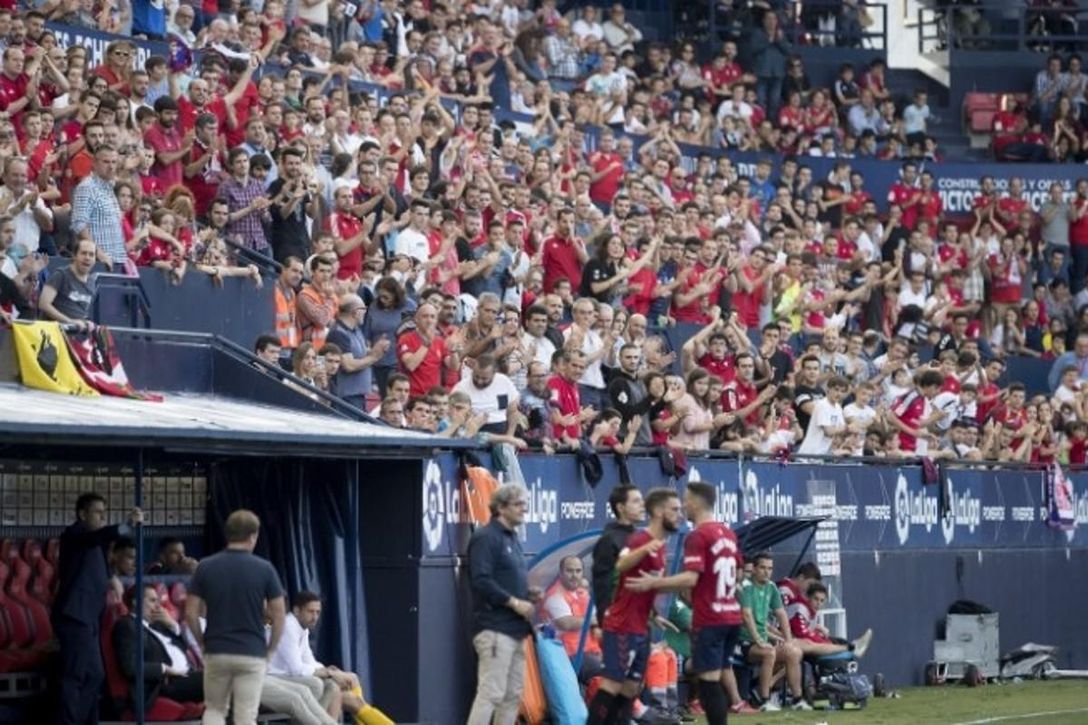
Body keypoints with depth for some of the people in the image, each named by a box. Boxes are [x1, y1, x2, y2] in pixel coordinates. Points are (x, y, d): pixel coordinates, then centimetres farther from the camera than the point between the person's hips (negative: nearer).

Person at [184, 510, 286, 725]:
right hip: (252, 654, -2)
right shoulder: (264, 569, -5)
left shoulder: (205, 568, -1)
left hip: (216, 652, 2)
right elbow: (279, 614, -4)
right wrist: (271, 649, 8)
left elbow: (190, 613, -1)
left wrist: (202, 643, 12)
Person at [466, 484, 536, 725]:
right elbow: (481, 581, -20)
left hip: (514, 629, 10)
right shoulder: (486, 537, -10)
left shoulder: (511, 538, 19)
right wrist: (514, 602, -18)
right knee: (491, 692, -13)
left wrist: (528, 594, 7)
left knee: (513, 695, 10)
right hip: (494, 629, -10)